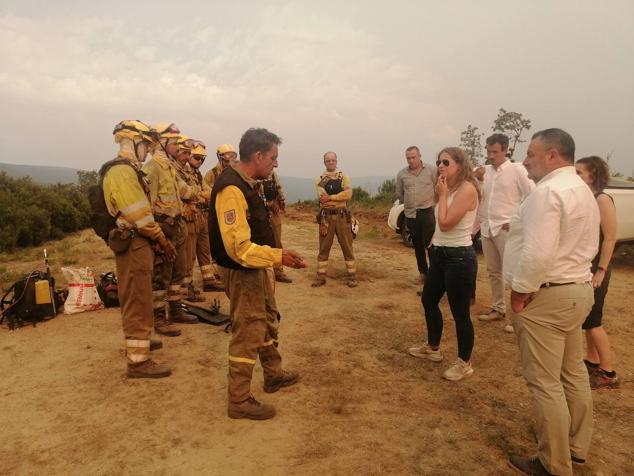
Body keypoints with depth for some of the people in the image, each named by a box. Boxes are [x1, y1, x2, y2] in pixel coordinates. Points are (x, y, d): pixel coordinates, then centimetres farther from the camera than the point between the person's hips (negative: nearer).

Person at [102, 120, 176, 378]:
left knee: (135, 298, 22)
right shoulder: (122, 171, -17)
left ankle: (137, 340, 39)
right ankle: (138, 360, 1)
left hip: (136, 242, 11)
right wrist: (161, 239, -12)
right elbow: (139, 214, -22)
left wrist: (157, 238, 11)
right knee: (138, 302, -6)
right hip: (133, 243, -11)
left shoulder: (127, 169, 17)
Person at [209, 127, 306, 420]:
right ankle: (239, 401, 17)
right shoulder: (231, 189, -25)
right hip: (243, 273, -11)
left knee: (268, 323, 24)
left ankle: (274, 375, 43)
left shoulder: (248, 184, 8)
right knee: (247, 335, 1)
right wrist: (278, 256, -31)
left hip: (258, 269, 11)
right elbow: (239, 247, -31)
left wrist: (273, 259, 15)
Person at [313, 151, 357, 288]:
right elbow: (322, 198, -10)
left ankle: (352, 276, 13)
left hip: (342, 216, 0)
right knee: (323, 247, 6)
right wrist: (339, 198, -12)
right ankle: (321, 277, 15)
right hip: (326, 217, 0)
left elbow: (348, 194, -12)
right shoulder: (319, 180, 6)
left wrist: (330, 197, -15)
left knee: (347, 246, 4)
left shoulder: (344, 177, 6)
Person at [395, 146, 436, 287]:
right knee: (417, 245, 12)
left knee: (430, 244, -9)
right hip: (410, 214, 4)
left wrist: (433, 202, 2)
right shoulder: (401, 174, 4)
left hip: (427, 212, -3)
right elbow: (399, 194, 14)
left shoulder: (431, 170, -4)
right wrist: (410, 203, 12)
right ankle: (423, 271, 24)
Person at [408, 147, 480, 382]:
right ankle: (433, 348, 39)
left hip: (459, 257, -10)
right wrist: (434, 243, 3)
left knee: (459, 312, 1)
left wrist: (442, 194, -13)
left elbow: (446, 222, -23)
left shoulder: (467, 189, -16)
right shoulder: (448, 189, 12)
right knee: (428, 300, 20)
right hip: (441, 254, 10)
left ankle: (464, 363, 19)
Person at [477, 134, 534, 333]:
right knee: (493, 272, 14)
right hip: (486, 228, 6)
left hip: (506, 229, -6)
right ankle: (498, 309, 27)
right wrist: (479, 221, 9)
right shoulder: (485, 171, 10)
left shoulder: (517, 170, -6)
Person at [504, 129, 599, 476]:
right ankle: (576, 447, 36)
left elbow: (537, 254, -28)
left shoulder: (547, 191, -19)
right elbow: (586, 247, 18)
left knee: (544, 382, 1)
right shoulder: (582, 190, 14)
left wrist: (520, 292, -16)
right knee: (573, 374, 20)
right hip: (578, 289, 10)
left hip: (546, 295, -10)